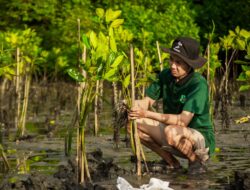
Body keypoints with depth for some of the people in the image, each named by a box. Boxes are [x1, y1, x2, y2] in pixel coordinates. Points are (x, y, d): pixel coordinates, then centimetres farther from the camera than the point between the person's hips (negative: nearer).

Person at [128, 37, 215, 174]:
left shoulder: (198, 84, -24)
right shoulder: (166, 75, -4)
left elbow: (183, 121, -31)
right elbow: (147, 101, -2)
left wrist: (147, 114, -35)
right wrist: (133, 105, -27)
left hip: (201, 139, -7)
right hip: (177, 136, 7)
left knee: (172, 132, -38)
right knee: (133, 123, -6)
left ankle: (196, 161, -5)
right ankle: (171, 162, 7)